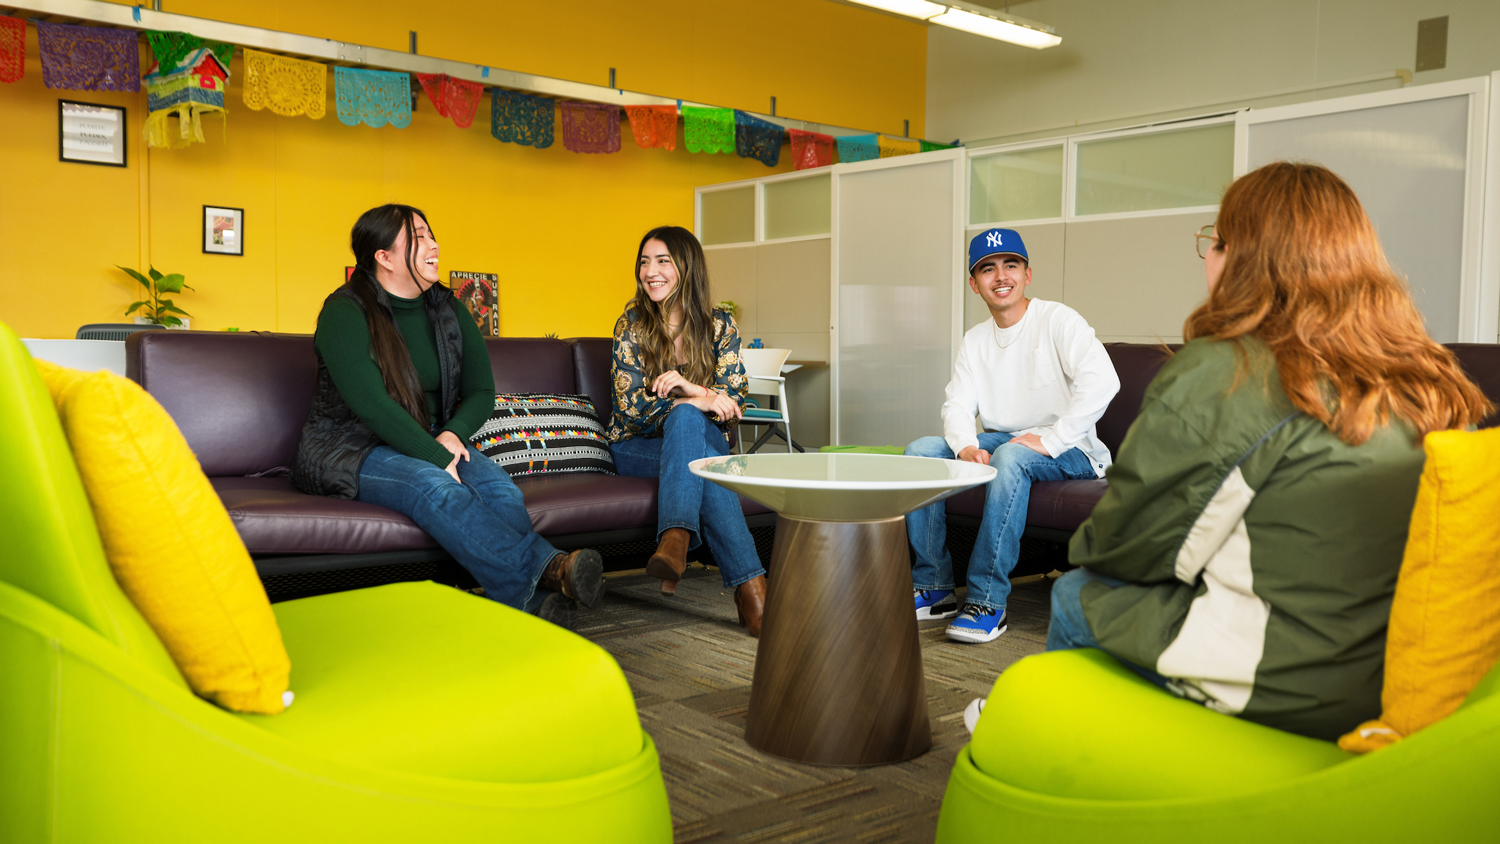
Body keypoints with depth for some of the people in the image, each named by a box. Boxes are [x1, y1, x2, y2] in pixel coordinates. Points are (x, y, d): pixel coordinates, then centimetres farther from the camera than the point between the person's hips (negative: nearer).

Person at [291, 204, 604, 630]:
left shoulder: (448, 310, 10)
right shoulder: (344, 312, -8)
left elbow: (481, 392, 10)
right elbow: (371, 403, -20)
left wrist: (453, 434, -12)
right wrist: (438, 458, -27)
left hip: (432, 443, 5)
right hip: (351, 447, -5)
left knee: (499, 487, -28)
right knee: (437, 488, -37)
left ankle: (527, 601, -49)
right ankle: (545, 571, -53)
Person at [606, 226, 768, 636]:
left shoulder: (720, 326, 3)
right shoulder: (632, 325, -1)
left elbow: (731, 402, -4)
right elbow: (631, 407, -11)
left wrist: (688, 387, -25)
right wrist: (700, 399, -25)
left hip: (703, 438, 1)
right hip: (637, 448, -1)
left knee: (686, 420, -36)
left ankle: (675, 540, -53)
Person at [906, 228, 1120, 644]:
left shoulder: (1057, 320, -9)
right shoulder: (975, 340, 11)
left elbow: (1102, 382, -24)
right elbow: (957, 404, 4)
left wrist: (1050, 439, -27)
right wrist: (966, 447, -19)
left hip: (1066, 451, -6)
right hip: (999, 439, 7)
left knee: (1011, 458, -38)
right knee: (920, 450, -12)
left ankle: (987, 601, -33)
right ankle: (934, 586, -9)